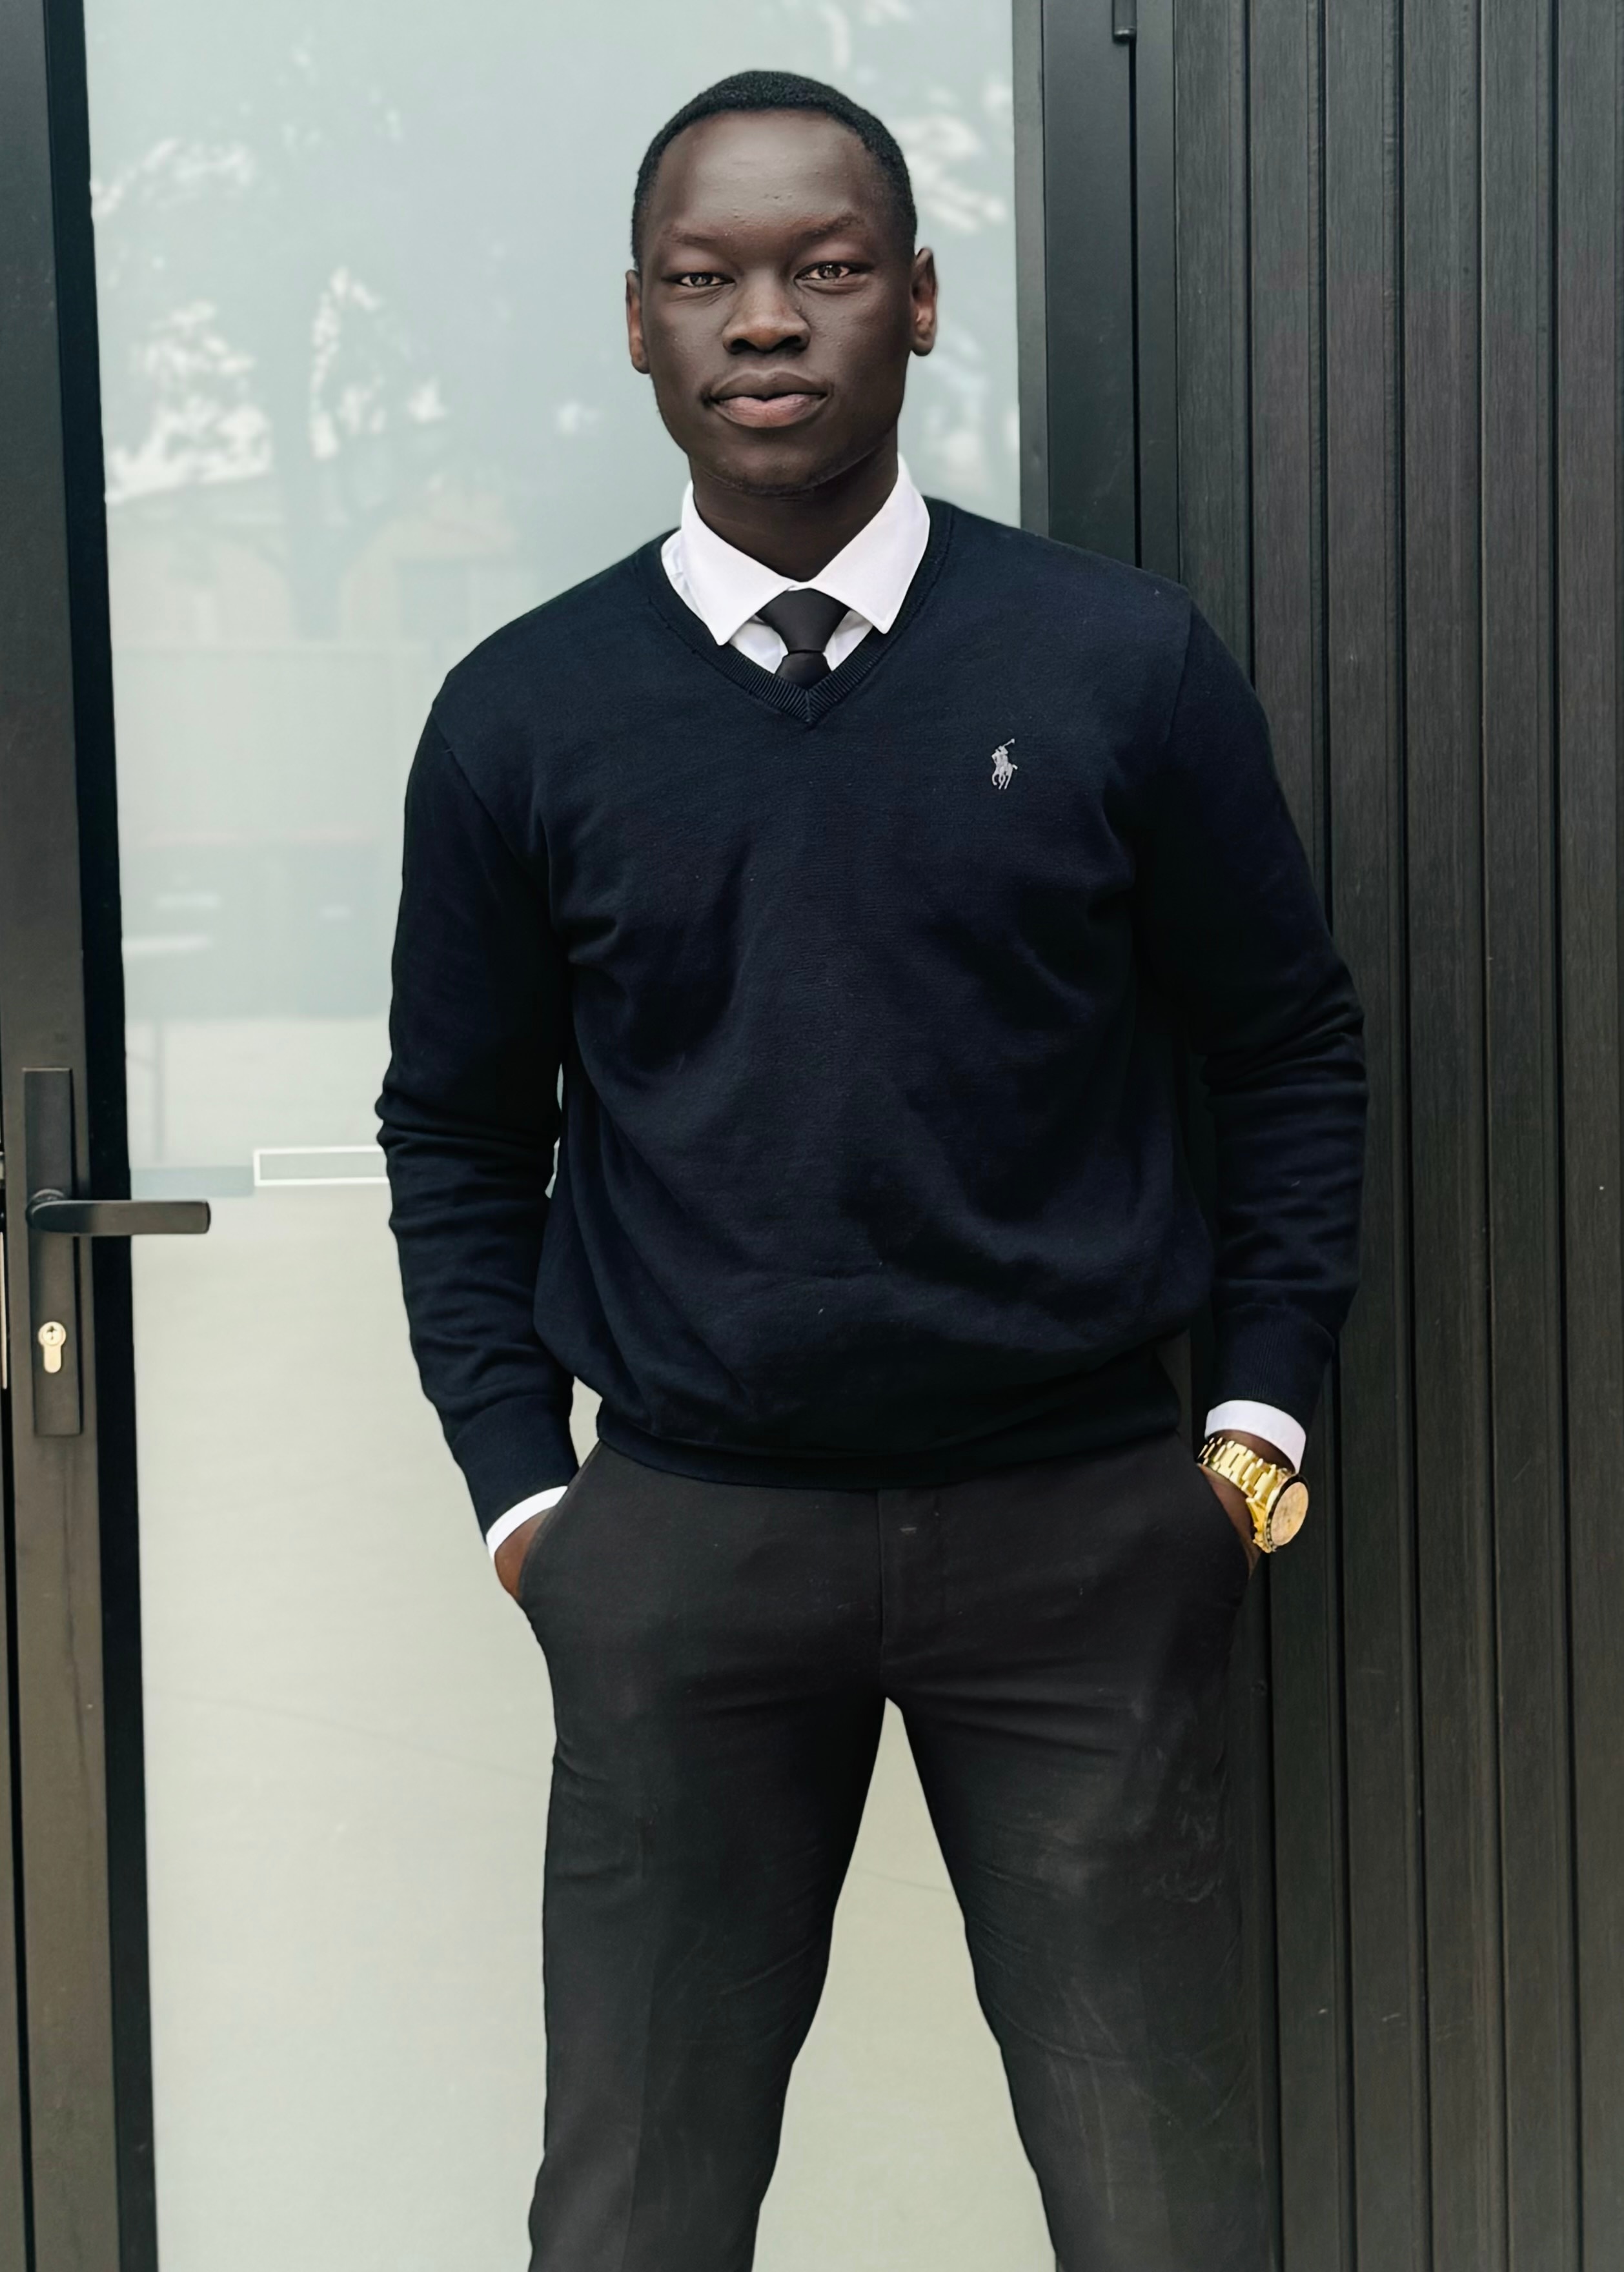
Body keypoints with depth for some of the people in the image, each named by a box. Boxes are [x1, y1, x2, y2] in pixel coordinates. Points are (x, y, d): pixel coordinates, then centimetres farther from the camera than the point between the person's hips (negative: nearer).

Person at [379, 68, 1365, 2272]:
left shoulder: (1121, 662, -2)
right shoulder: (524, 718, 1)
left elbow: (1293, 1050, 6)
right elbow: (460, 1132, 9)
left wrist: (1261, 1418, 1)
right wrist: (520, 1491, 3)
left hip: (1081, 1526, 0)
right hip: (685, 1541, 1)